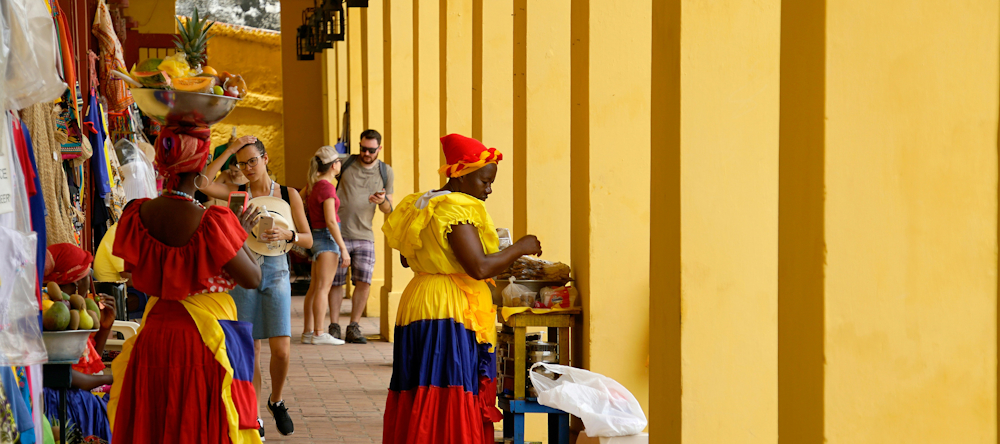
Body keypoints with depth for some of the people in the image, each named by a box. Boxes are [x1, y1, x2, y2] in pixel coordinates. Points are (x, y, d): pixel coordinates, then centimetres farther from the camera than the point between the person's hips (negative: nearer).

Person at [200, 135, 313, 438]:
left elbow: (308, 240, 2)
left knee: (281, 350, -8)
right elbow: (201, 184, -14)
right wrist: (229, 150, -11)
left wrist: (287, 235, -19)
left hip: (276, 273, 0)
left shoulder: (288, 195, 4)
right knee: (250, 350, 1)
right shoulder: (237, 192, 4)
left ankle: (276, 401, 19)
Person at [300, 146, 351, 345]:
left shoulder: (313, 184, 9)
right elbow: (330, 221, -19)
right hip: (327, 238, -9)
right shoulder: (326, 187, -16)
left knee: (314, 288, 10)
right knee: (323, 287, -8)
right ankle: (319, 333, -9)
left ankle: (308, 332, 12)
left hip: (317, 237, 9)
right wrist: (343, 249, -18)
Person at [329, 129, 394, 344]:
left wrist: (382, 201, -11)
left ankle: (354, 327, 4)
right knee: (336, 282, 1)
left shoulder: (386, 172, 8)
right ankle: (334, 327, 10)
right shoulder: (345, 163, 0)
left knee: (364, 282, -7)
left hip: (364, 235, 2)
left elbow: (388, 210, 11)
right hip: (338, 233, -2)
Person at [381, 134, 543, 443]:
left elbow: (406, 258, 25)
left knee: (421, 404, 8)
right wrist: (519, 248, -9)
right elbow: (479, 268, -21)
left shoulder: (421, 206, 15)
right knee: (450, 404, -10)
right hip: (450, 313, -10)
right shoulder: (457, 209, -14)